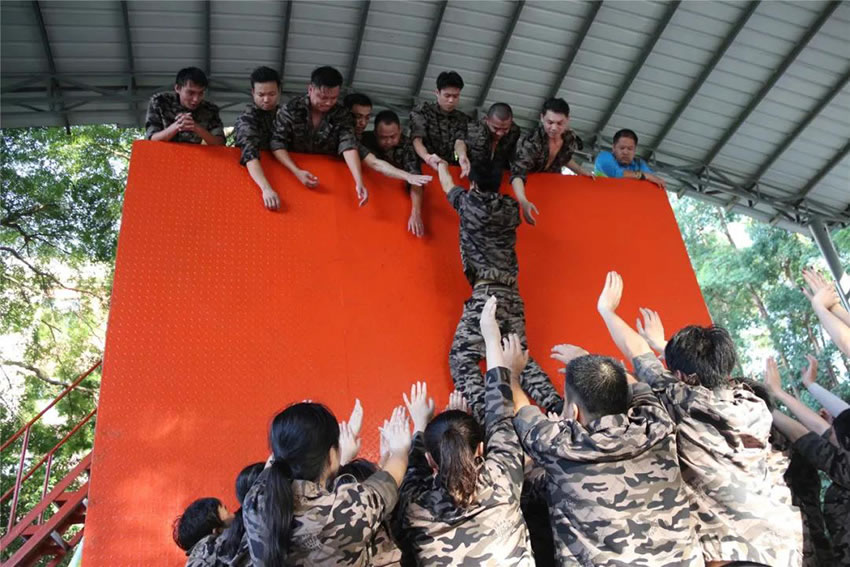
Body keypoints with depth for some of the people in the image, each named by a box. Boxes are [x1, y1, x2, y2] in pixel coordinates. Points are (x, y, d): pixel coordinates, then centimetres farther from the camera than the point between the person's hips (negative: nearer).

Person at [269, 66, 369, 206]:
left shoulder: (342, 115, -8)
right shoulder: (291, 109, -12)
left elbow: (349, 147, -18)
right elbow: (277, 144, -13)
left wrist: (359, 182, -34)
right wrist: (297, 172, -29)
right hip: (292, 171, 0)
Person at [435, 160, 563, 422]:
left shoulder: (470, 202, 3)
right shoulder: (511, 208, 14)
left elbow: (448, 184, 25)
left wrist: (441, 165, 47)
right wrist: (474, 168, 55)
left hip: (485, 293, -6)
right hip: (512, 295, 6)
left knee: (462, 357, -8)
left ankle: (483, 414, -29)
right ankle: (558, 406, -4)